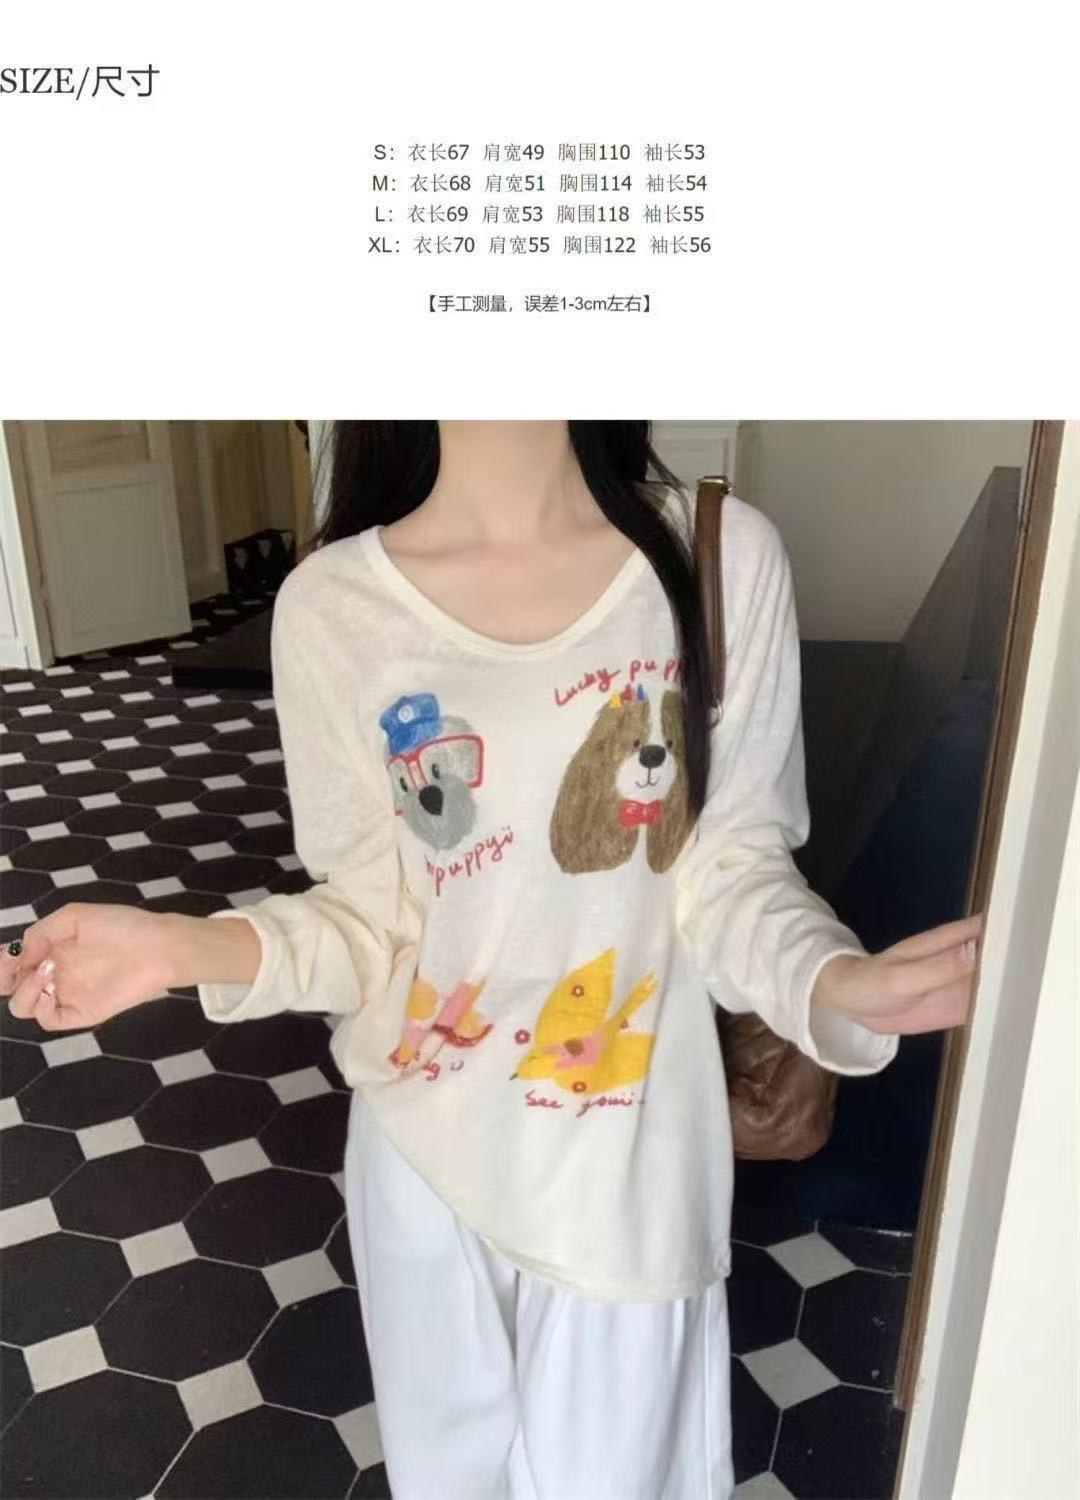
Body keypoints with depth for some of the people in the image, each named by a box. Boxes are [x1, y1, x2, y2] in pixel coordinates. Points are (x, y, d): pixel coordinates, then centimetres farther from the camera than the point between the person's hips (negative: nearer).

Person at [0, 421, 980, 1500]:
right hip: (423, 1147, 1)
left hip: (626, 1155, 0)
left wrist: (834, 982, -27)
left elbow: (730, 872, -8)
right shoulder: (332, 606, -11)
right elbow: (370, 922, -6)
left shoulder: (724, 556, -12)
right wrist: (189, 949, -23)